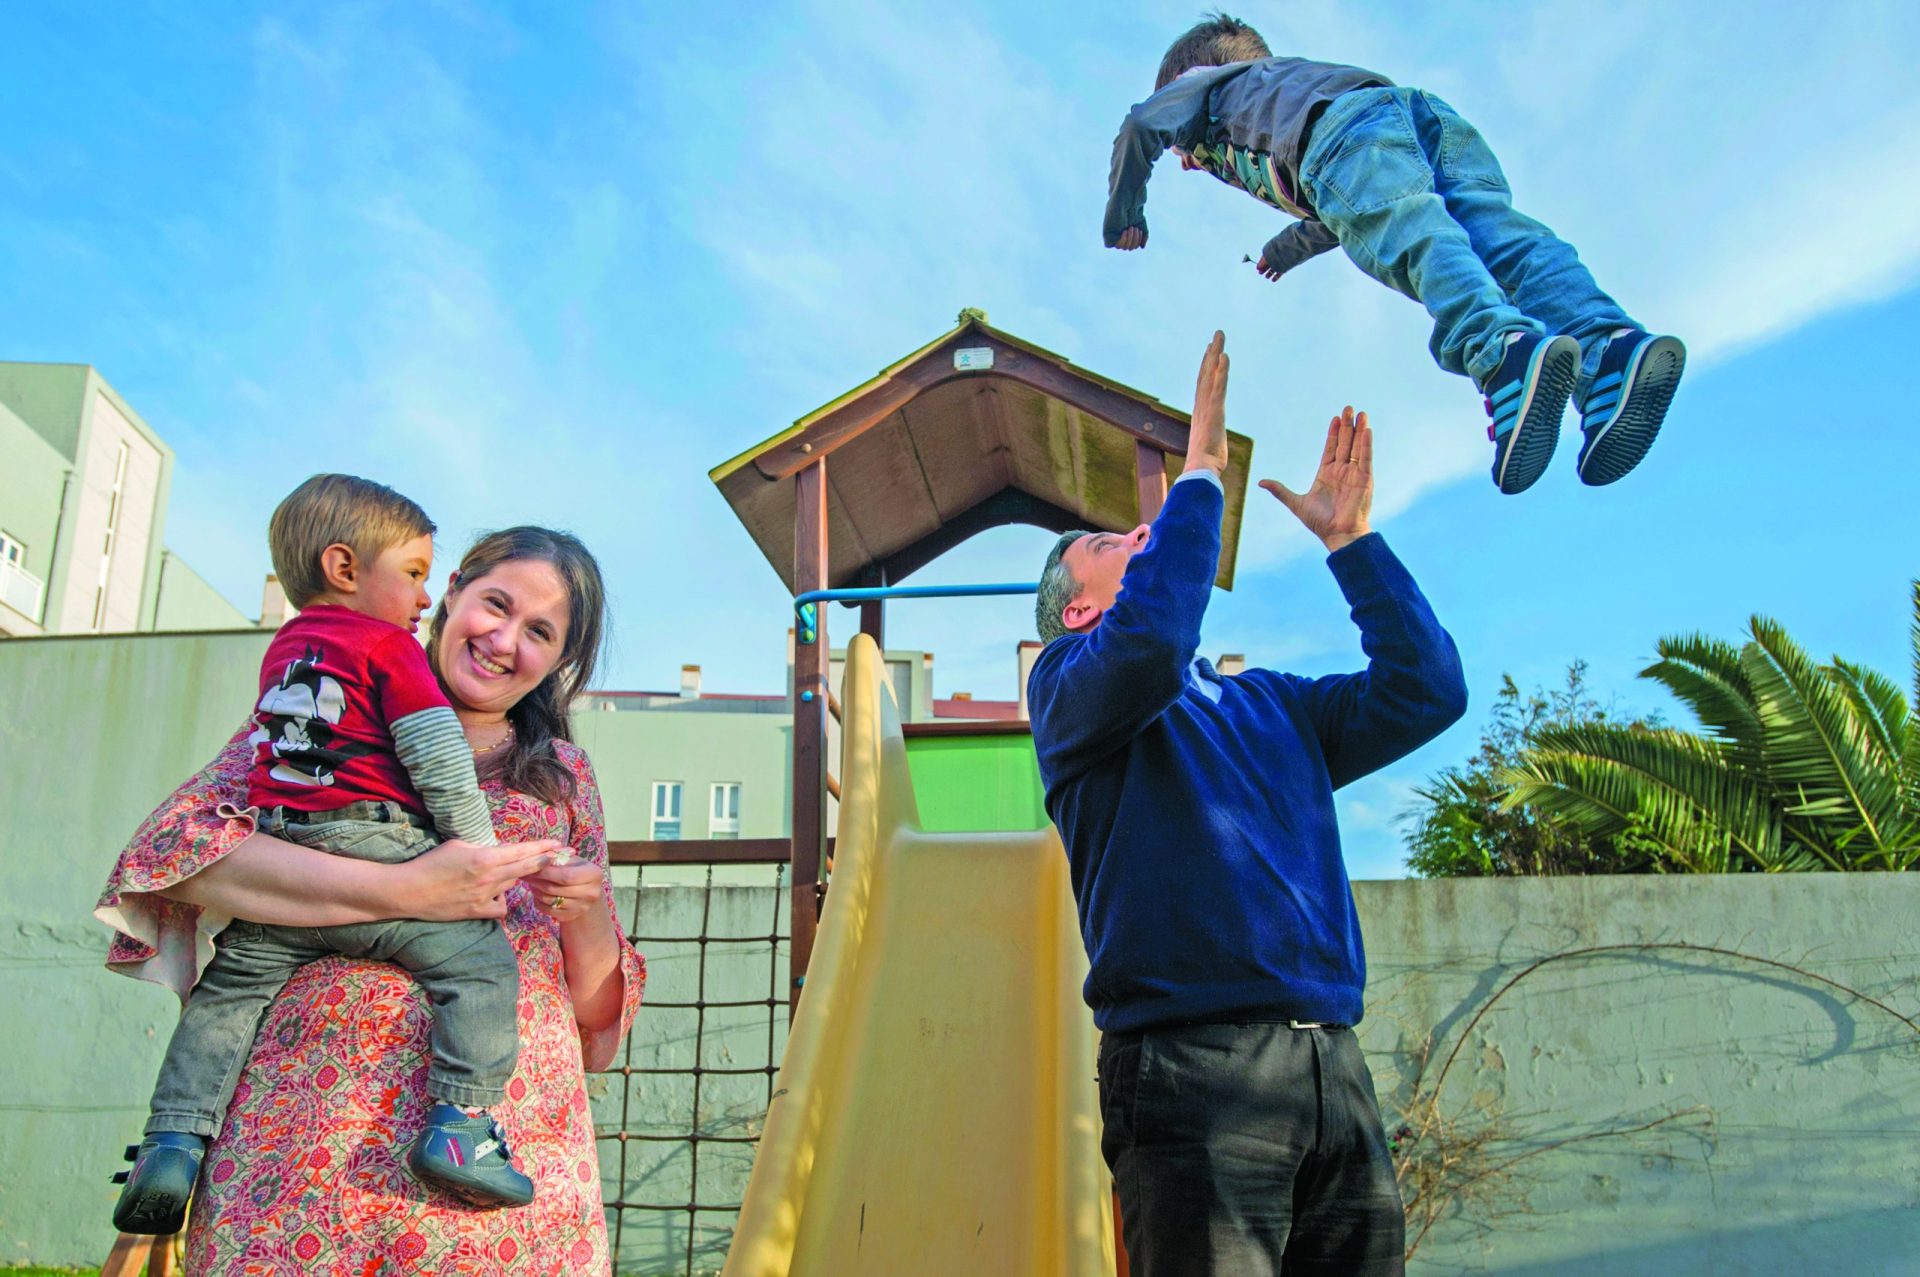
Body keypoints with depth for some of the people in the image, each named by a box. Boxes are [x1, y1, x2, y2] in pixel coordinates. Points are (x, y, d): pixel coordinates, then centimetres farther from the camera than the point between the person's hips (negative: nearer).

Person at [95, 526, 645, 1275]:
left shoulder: (564, 776, 17)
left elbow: (597, 1008, 18)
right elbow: (175, 846, -8)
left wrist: (589, 917, -5)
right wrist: (404, 890, -15)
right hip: (316, 1116, -2)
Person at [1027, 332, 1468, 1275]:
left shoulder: (1268, 704, 26)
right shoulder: (1069, 684, 8)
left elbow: (1424, 691, 16)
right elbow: (1147, 648, -15)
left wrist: (1349, 538, 16)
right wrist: (1198, 471, -6)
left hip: (1335, 1071, 6)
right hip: (1193, 1072, -5)